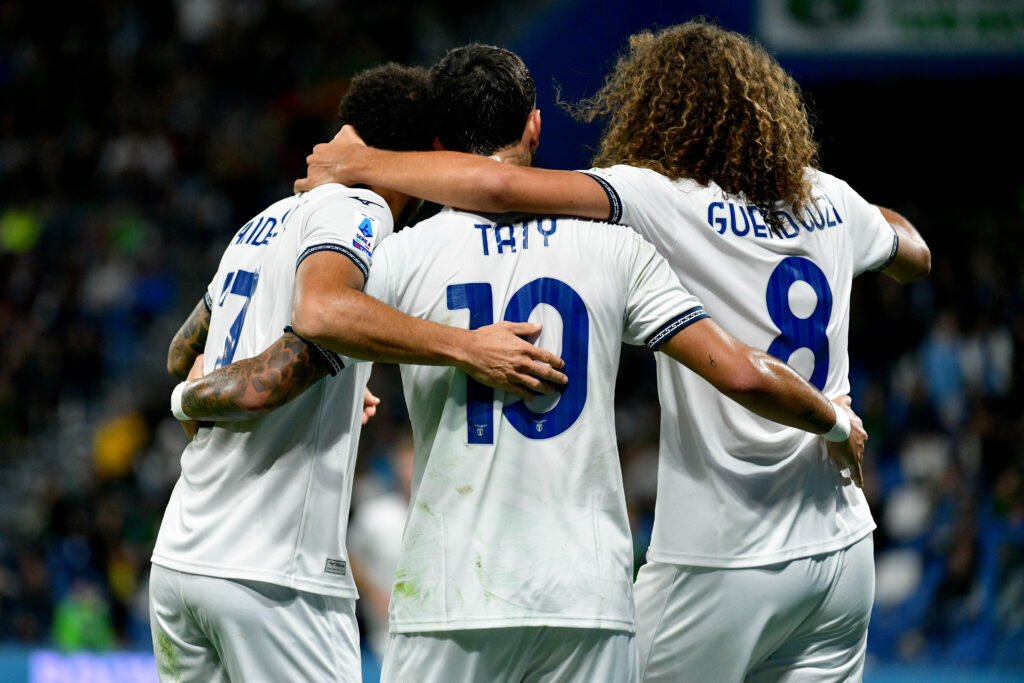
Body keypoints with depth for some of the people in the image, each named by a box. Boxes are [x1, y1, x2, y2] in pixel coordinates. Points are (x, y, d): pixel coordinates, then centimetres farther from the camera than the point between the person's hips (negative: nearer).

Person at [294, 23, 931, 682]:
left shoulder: (664, 201, -12)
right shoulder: (827, 200, 8)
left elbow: (499, 185, -24)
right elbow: (914, 254, 29)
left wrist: (359, 163, -10)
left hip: (723, 564, -6)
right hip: (842, 551, 6)